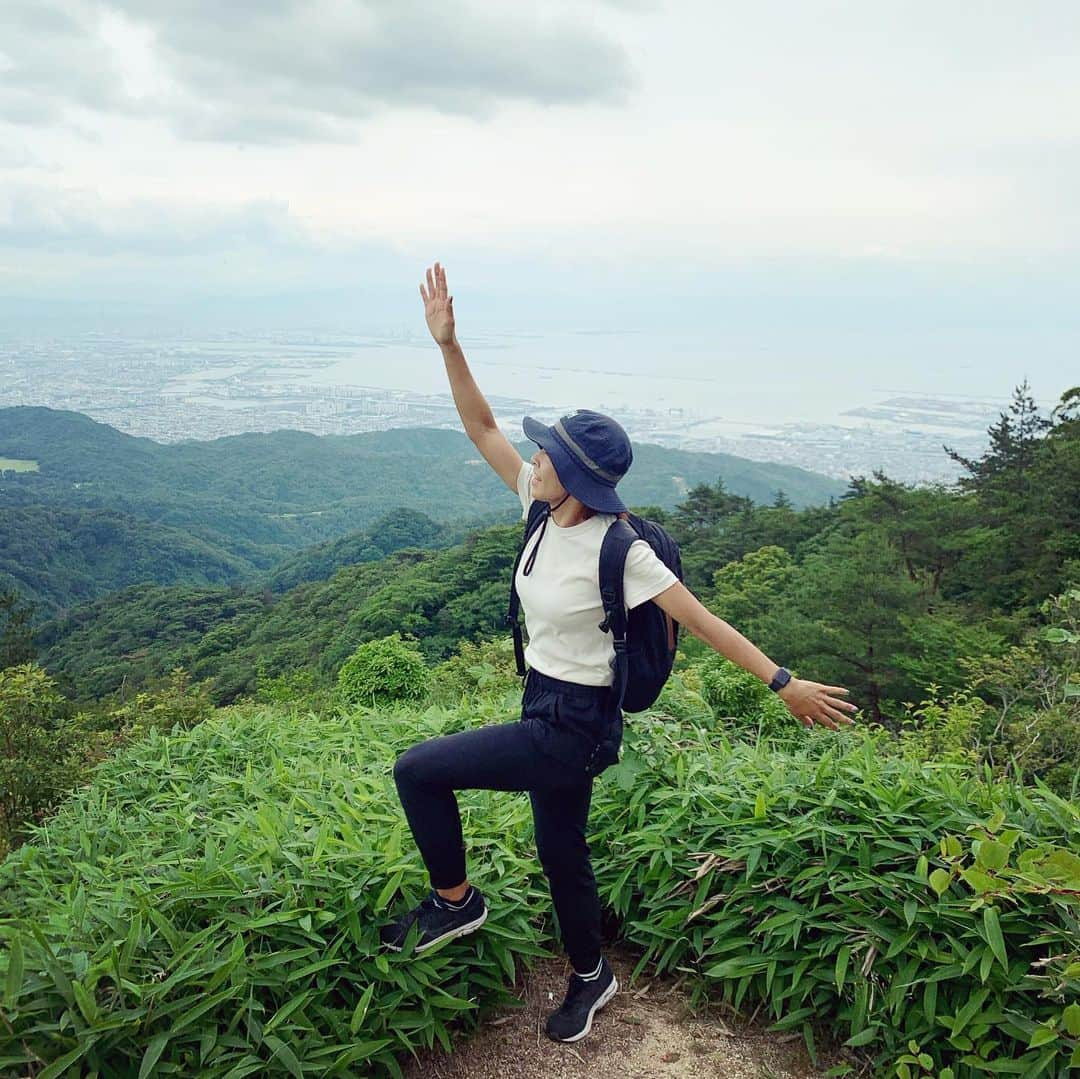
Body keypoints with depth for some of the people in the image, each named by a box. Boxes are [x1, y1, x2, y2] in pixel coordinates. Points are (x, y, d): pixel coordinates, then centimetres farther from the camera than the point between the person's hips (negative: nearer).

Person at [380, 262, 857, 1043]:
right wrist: (448, 343, -9)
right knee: (561, 854, 23)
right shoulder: (545, 509, -4)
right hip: (546, 710, 8)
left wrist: (783, 682, -21)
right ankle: (592, 978, 46)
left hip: (571, 728, -7)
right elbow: (481, 428, -2)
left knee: (416, 769, -9)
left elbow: (702, 619, -20)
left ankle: (456, 900, 14)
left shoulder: (616, 550, -23)